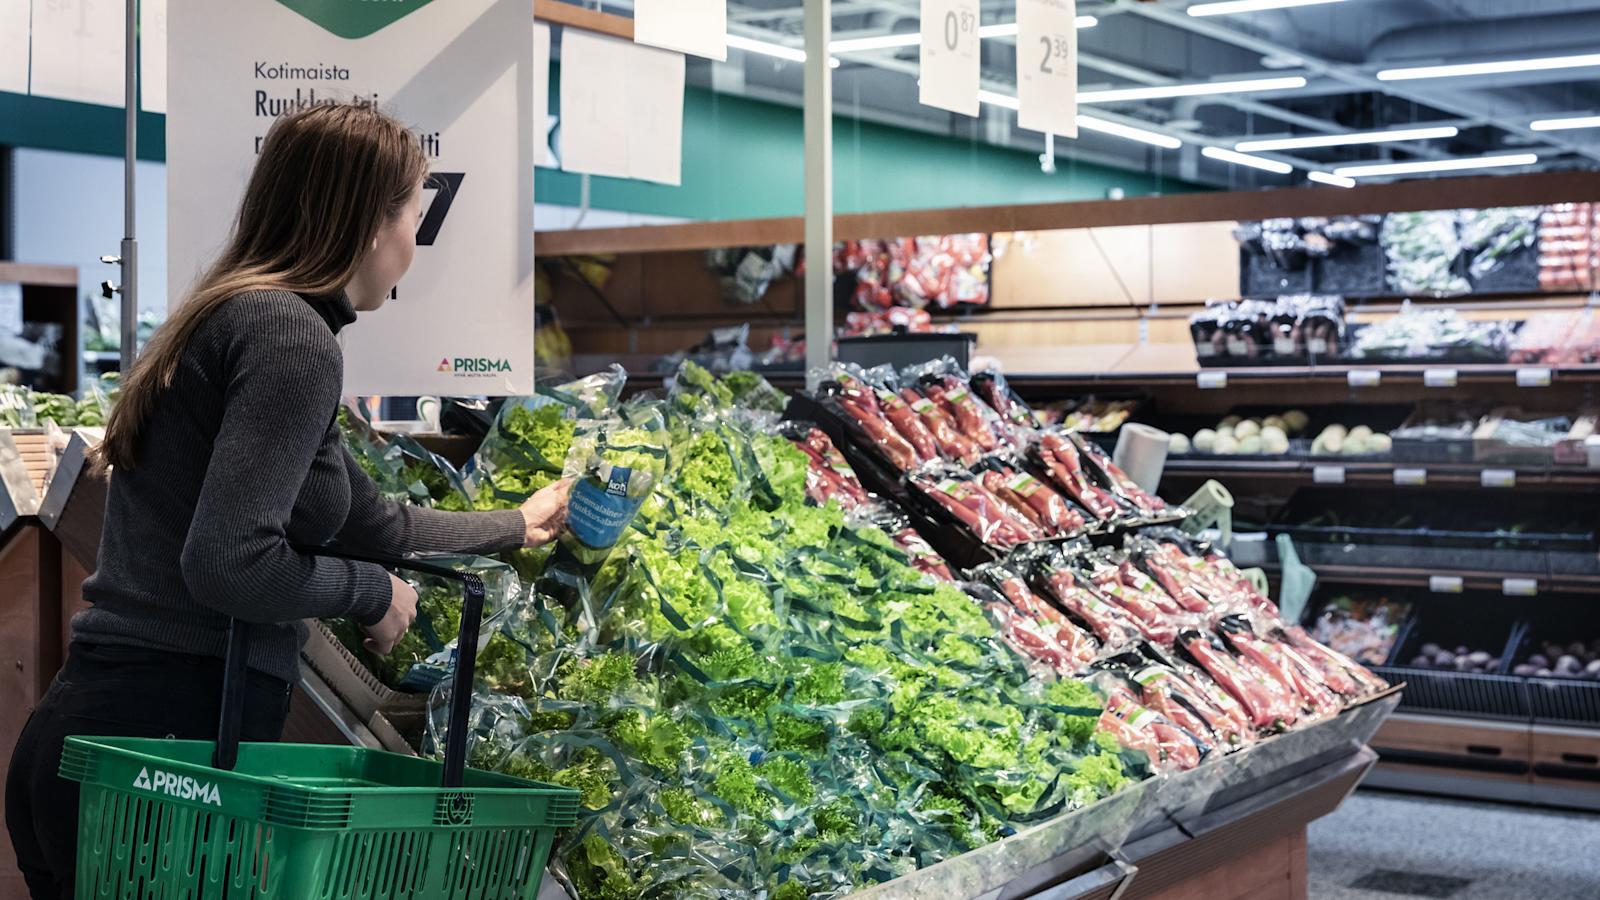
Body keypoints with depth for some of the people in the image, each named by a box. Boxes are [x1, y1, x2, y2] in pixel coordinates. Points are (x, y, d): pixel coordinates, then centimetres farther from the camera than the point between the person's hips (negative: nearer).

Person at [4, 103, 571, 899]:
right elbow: (227, 562, -25)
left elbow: (375, 521, 26)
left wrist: (518, 526, 41)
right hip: (169, 738, -9)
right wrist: (374, 593, -6)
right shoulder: (291, 334, -14)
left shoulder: (232, 318, 16)